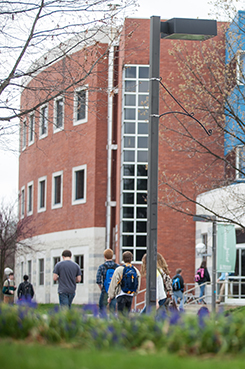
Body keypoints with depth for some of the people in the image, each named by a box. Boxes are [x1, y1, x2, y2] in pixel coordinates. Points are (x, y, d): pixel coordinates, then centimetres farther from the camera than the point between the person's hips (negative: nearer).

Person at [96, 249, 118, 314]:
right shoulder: (117, 266, 0)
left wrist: (101, 289, 6)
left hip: (105, 292, -2)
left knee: (102, 308, 5)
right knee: (112, 308, 6)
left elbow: (98, 281, -9)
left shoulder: (101, 267, -5)